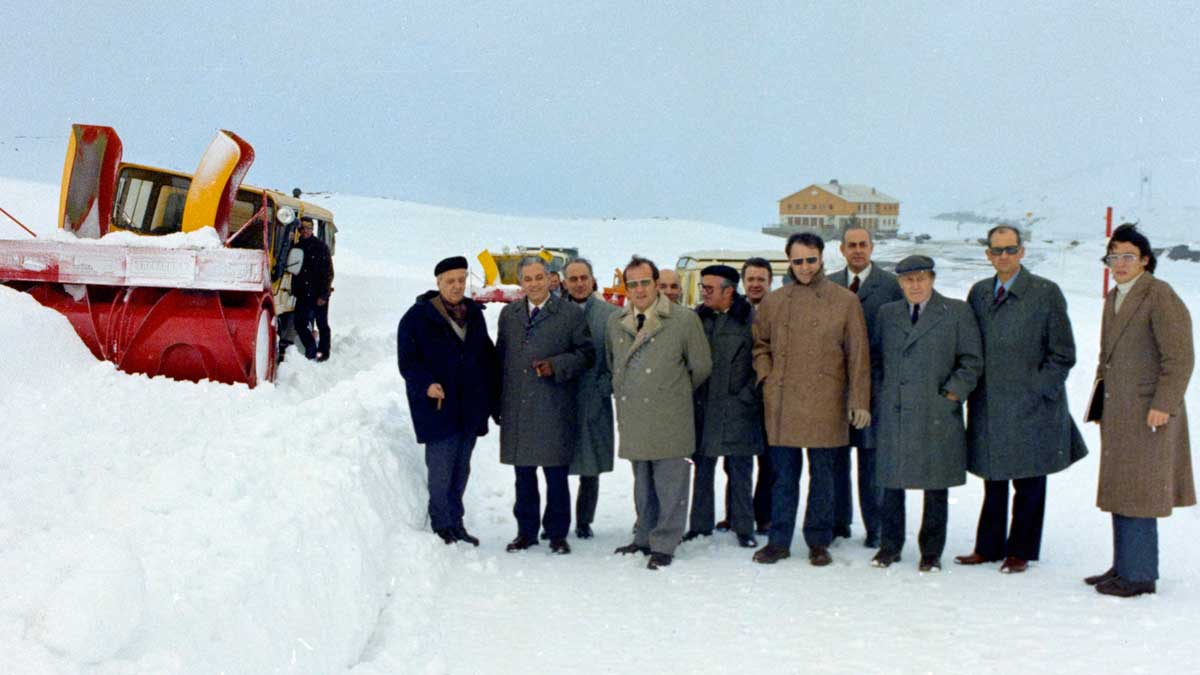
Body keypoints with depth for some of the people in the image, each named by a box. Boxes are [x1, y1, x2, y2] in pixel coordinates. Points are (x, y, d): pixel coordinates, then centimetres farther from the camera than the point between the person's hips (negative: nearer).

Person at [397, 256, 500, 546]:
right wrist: (426, 384, -25)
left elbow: (488, 358, 17)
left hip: (470, 409, 6)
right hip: (437, 409, -6)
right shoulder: (418, 317, -6)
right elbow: (407, 361, -8)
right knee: (441, 472, -5)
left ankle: (456, 525, 25)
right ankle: (443, 527, 7)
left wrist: (494, 399, 12)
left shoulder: (474, 315, 12)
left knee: (461, 470, 14)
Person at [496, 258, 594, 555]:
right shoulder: (509, 314, 12)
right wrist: (497, 401, 10)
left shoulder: (571, 313, 0)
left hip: (553, 409, -3)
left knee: (556, 476, 2)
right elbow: (500, 355, 16)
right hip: (516, 408, 3)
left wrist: (556, 366, -15)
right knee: (523, 474, 10)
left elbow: (586, 354, 1)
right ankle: (526, 532, 21)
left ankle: (557, 533, 14)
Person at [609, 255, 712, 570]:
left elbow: (701, 367, 3)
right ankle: (644, 537, 26)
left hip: (669, 420, -4)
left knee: (670, 483, -1)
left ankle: (664, 544, 9)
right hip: (633, 418, 5)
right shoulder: (615, 322, 10)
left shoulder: (684, 319, -5)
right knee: (642, 483, 14)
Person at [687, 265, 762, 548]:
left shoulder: (750, 319, -5)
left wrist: (748, 394, -6)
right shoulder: (697, 318, 8)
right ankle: (701, 525, 20)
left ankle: (744, 528, 13)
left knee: (740, 469, 3)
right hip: (703, 406, 4)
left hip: (738, 408, -4)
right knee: (702, 467, 9)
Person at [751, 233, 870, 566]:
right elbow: (759, 343, 21)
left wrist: (859, 401, -4)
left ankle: (819, 542, 19)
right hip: (782, 404, 2)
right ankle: (778, 541, 17)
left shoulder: (845, 301, 1)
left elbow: (858, 355, 1)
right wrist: (767, 376, 5)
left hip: (825, 405, -2)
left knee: (822, 475, 8)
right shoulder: (773, 301, 8)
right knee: (784, 474, 8)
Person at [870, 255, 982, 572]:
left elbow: (971, 361, 2)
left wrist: (952, 394, -6)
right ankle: (889, 546, 19)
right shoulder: (887, 314, 12)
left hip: (936, 415, -2)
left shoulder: (956, 312, 2)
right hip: (894, 415, 3)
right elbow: (876, 359, 18)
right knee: (891, 482, 6)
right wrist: (881, 396, 8)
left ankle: (931, 552, 16)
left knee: (936, 486, 5)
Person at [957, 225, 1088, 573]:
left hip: (1030, 408, -4)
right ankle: (988, 547, 22)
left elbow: (1063, 354, -4)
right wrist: (969, 388, 4)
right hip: (988, 407, 4)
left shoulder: (1046, 292, -5)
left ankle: (1020, 552, 16)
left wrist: (1037, 391, -10)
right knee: (993, 480, 12)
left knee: (1028, 485, 5)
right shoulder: (979, 292, 9)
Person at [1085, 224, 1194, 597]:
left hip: (1148, 414, -9)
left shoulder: (1160, 296, -11)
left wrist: (1163, 406, -19)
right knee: (1120, 491, 13)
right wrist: (1100, 403, 20)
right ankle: (1123, 568, 22)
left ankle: (1139, 575, 4)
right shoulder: (1113, 299, 15)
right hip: (1118, 413, 9)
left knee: (1138, 492, -4)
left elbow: (1180, 357, -15)